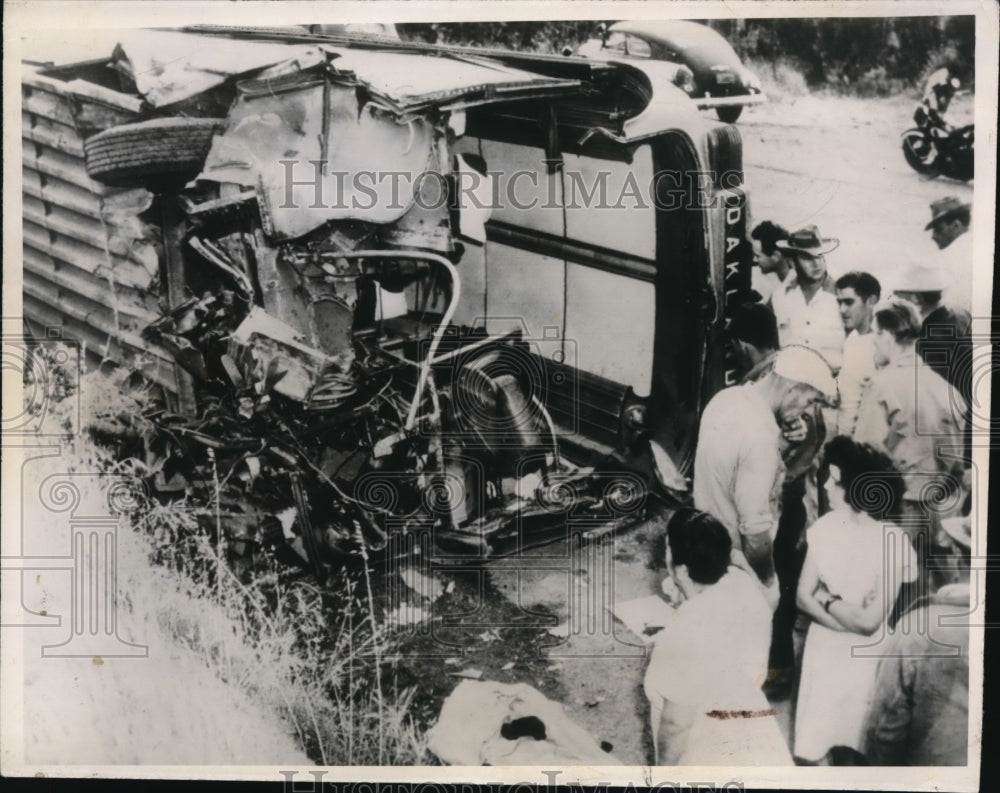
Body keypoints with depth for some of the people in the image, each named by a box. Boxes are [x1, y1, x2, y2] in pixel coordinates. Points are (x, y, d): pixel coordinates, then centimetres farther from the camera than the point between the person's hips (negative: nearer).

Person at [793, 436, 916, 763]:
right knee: (809, 747, 12)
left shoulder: (894, 544, -21)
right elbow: (803, 598, -4)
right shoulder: (825, 526, -7)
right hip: (820, 649, 4)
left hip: (864, 660, -4)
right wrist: (851, 620, -17)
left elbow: (870, 622, -21)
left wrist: (825, 598, -8)